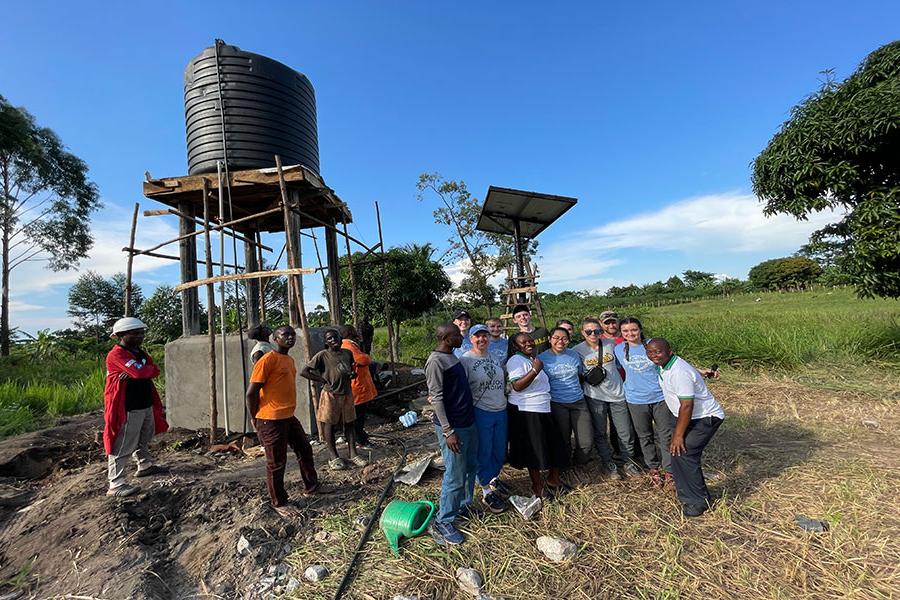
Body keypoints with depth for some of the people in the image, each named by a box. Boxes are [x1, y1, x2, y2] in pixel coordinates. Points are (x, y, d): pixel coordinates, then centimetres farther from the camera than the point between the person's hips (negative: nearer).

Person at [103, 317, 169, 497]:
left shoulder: (139, 352, 11)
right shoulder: (116, 355, -17)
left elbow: (155, 371, 0)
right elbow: (140, 372, -29)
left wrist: (135, 373, -18)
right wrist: (149, 368, -7)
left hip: (146, 405, 9)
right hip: (127, 409, -9)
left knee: (144, 439, 24)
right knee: (123, 446, -4)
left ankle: (145, 465, 40)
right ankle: (116, 485, 3)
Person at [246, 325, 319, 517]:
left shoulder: (290, 360, 12)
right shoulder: (268, 359, -16)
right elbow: (251, 392, -15)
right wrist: (255, 419, -6)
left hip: (289, 417, 9)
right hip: (272, 421, -9)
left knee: (305, 450, 17)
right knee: (276, 463, 5)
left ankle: (311, 487, 34)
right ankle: (279, 503, 22)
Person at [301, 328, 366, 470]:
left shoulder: (348, 353, 4)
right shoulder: (322, 355, -11)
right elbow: (304, 372, -13)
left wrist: (352, 375, -2)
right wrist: (322, 380, -14)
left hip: (347, 393, 5)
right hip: (330, 395, -5)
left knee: (349, 423, 10)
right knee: (329, 425, 6)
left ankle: (352, 453, 21)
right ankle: (333, 457, 19)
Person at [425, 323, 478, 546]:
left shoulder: (452, 356, 9)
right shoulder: (436, 361, -19)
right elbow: (437, 398, -21)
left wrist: (469, 416, 18)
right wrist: (448, 431, -21)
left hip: (469, 421, 9)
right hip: (453, 427, -9)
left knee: (470, 467, 20)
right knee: (455, 476, 0)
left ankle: (465, 505, 39)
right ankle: (442, 523, 16)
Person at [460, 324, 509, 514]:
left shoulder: (495, 356, 8)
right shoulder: (466, 360, -11)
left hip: (501, 411, 6)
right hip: (480, 412, -6)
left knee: (500, 451, 17)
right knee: (483, 453, 6)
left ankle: (493, 478, 43)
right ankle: (486, 491, 25)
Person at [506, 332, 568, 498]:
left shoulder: (533, 359, 16)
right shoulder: (516, 360, -13)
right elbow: (517, 386, -23)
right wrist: (535, 370, -25)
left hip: (543, 410, 9)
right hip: (526, 411, -9)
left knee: (555, 446, 12)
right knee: (535, 450, 3)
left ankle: (553, 479, 32)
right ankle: (538, 486, 21)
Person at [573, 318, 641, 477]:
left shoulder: (610, 344, -2)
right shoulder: (577, 350, -8)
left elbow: (620, 365, 12)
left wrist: (623, 385, 9)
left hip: (617, 393, 2)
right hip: (595, 396, -2)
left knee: (625, 432, 9)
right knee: (600, 433, 9)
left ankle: (629, 461, 29)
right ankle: (608, 461, 29)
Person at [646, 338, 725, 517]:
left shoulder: (679, 372, -29)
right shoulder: (665, 366, 1)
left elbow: (687, 405, -29)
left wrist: (678, 435, -23)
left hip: (706, 417, -10)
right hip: (691, 416, 10)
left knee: (681, 453, -16)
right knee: (682, 453, 12)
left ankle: (697, 502, 0)